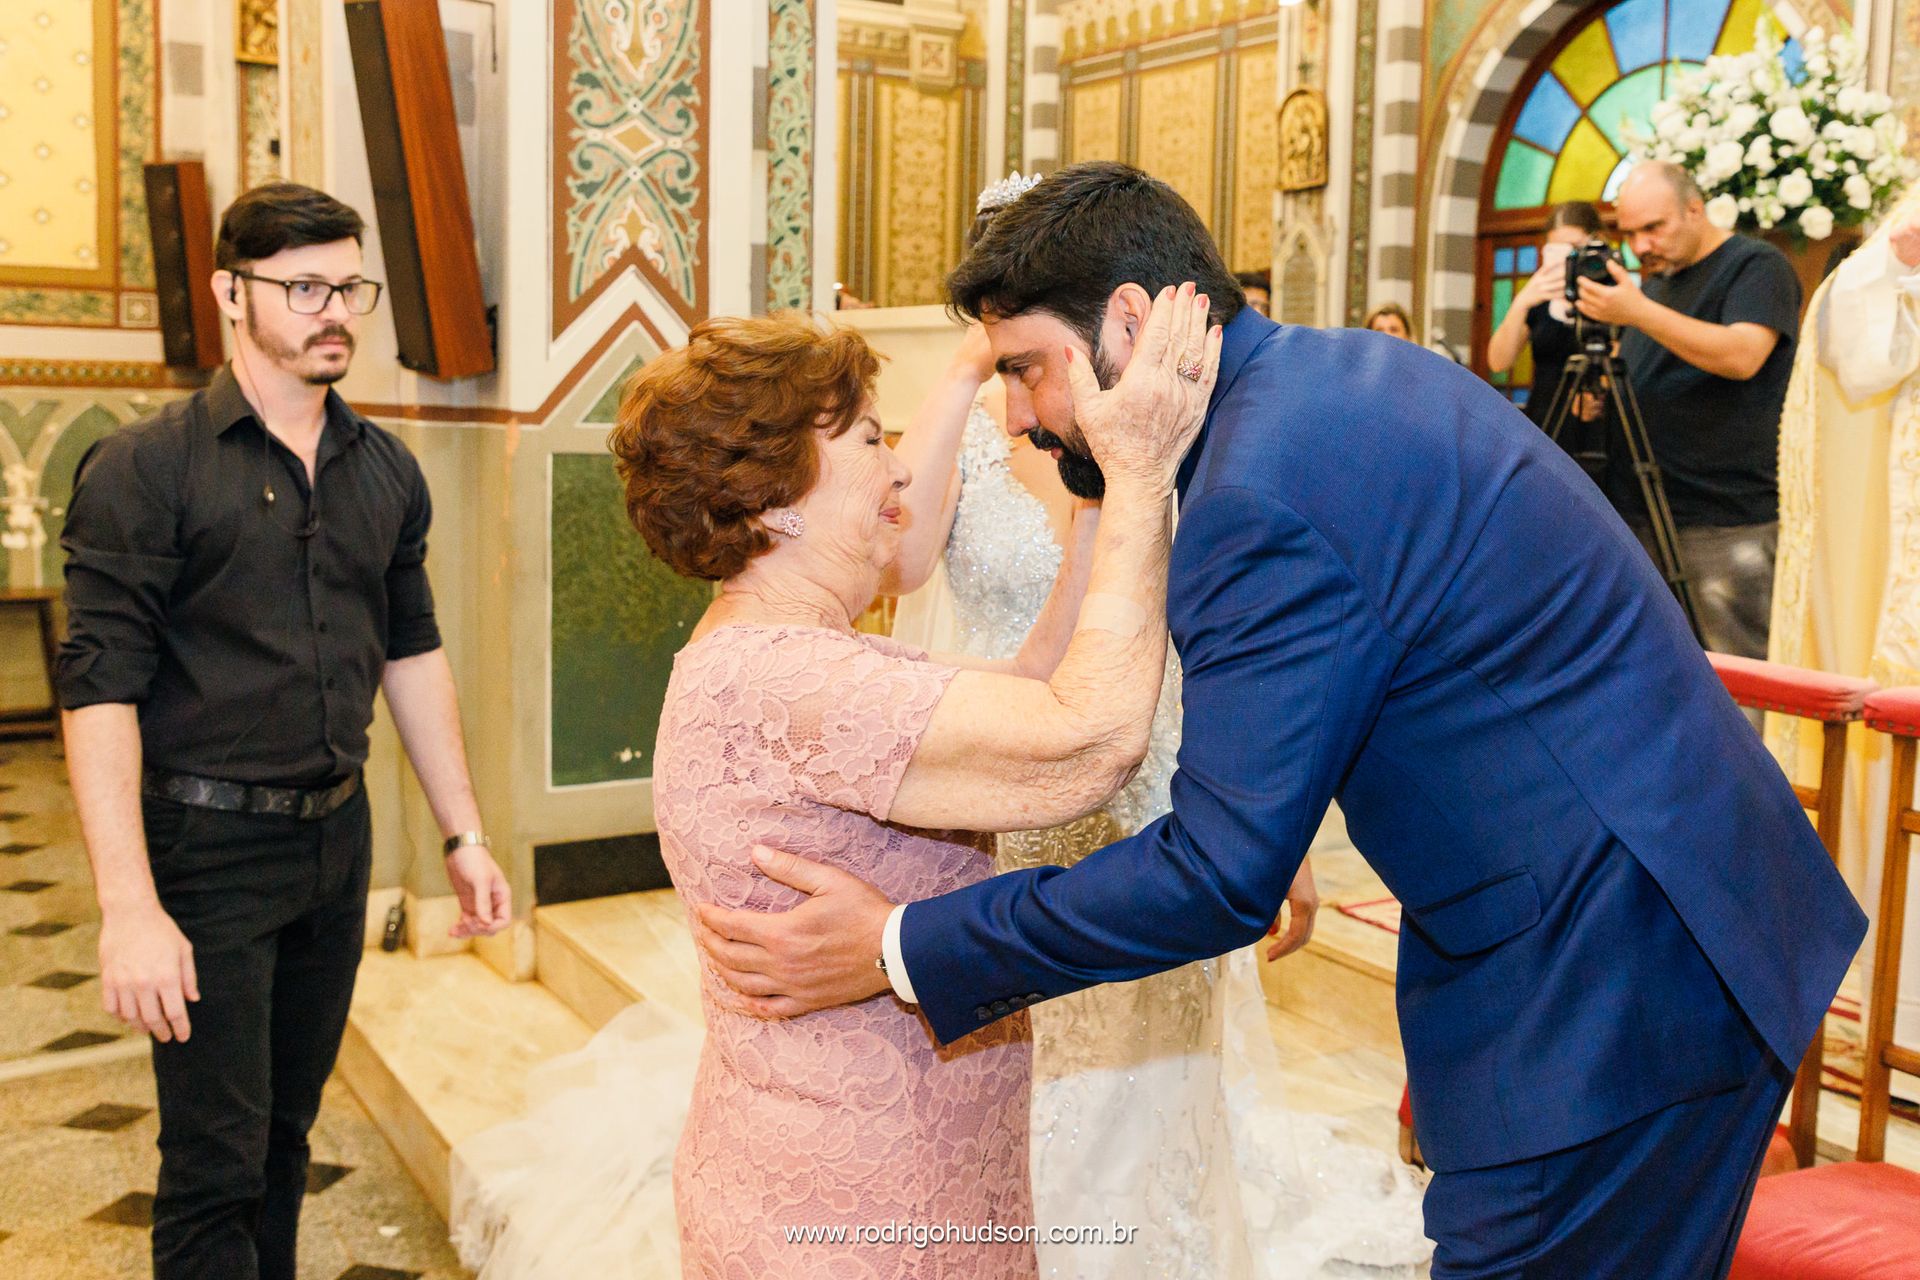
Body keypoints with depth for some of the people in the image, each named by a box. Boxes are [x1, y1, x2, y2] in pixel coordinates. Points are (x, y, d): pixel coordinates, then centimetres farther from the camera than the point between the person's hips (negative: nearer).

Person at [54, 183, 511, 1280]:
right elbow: (101, 688, -15)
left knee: (288, 1133, 18)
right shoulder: (145, 470, -10)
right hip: (207, 847, -5)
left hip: (338, 838, 5)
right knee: (217, 1164, 1)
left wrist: (465, 835, 12)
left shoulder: (387, 471, 7)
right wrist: (130, 907, -21)